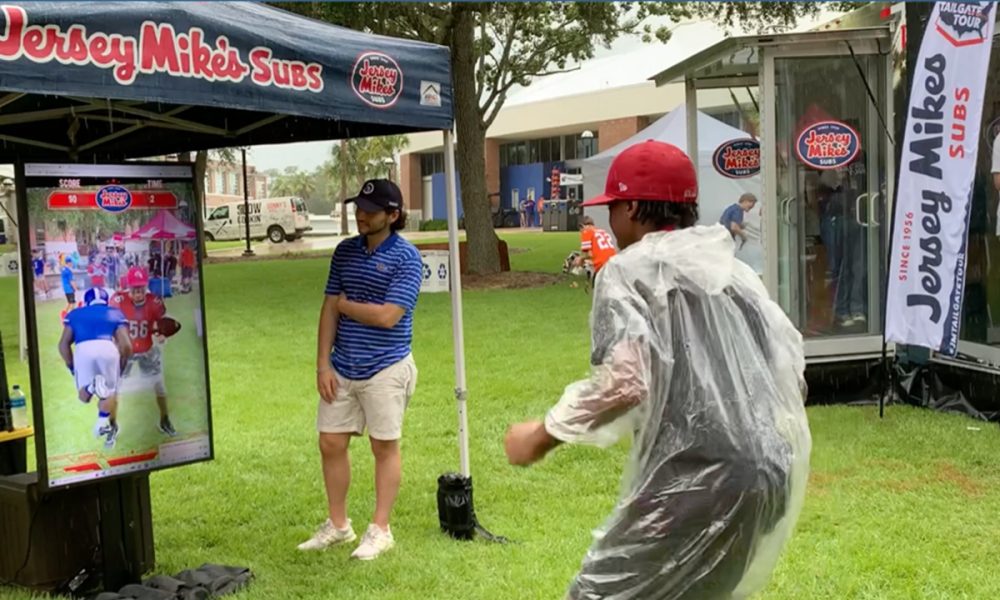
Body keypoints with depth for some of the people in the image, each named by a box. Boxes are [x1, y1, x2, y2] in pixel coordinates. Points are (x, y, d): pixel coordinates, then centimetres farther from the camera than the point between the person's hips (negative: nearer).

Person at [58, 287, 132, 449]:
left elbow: (64, 345, 18)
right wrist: (121, 366, 28)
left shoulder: (75, 314, 30)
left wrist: (71, 367, 29)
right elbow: (126, 345, 15)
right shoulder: (115, 313, 27)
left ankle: (92, 386, -18)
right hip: (107, 348, 0)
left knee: (84, 396, 14)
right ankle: (104, 421, -1)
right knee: (110, 392, 19)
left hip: (83, 349, 0)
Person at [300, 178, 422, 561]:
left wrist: (345, 304, -5)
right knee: (331, 443, 9)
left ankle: (380, 530, 17)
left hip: (385, 370, -6)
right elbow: (329, 308, 7)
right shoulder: (345, 252, 8)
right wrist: (323, 364, 1)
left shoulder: (406, 257, -10)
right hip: (341, 368, 6)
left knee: (385, 447, 6)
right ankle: (338, 525, 25)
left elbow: (387, 316, -19)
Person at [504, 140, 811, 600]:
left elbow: (622, 379, -17)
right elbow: (789, 358, 16)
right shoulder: (732, 267, 17)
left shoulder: (630, 269, -3)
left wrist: (544, 435, -5)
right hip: (771, 475, 8)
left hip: (697, 480, -8)